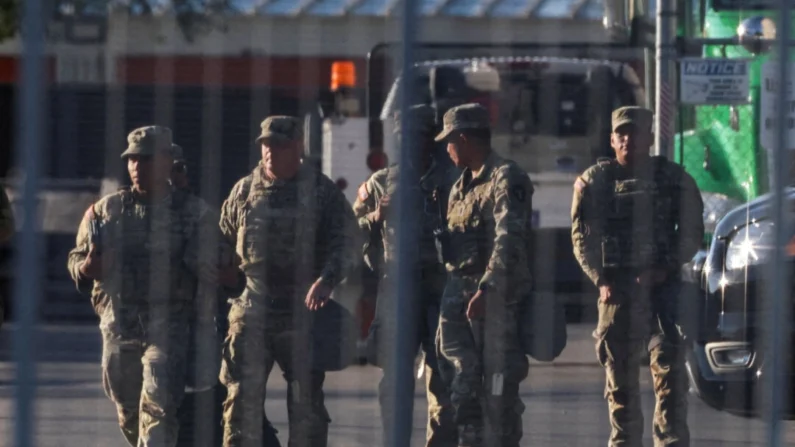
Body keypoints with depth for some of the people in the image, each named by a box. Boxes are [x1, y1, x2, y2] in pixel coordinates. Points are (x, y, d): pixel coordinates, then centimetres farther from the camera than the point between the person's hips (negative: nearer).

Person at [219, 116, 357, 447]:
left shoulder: (322, 192, 0)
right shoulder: (244, 191, 9)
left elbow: (343, 245, -8)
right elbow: (220, 244, 17)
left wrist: (325, 280, -26)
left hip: (302, 311, -2)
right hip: (252, 306, 2)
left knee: (306, 400, 2)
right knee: (242, 395, -1)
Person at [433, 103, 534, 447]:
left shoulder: (506, 179, -9)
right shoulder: (461, 186, 20)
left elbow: (509, 241, -20)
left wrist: (486, 290, -26)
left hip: (496, 299, -8)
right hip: (460, 298, 8)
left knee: (498, 387, -7)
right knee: (464, 386, 6)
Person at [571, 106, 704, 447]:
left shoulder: (674, 179, 5)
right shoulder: (594, 181, 7)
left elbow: (691, 233, 4)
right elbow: (582, 236, 4)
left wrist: (665, 269, -11)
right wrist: (601, 279, -9)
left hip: (663, 285, -1)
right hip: (617, 288, 1)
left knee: (668, 364, -12)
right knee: (619, 373, 5)